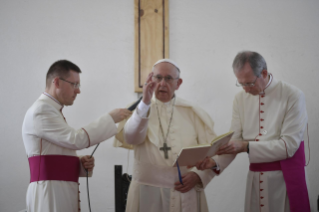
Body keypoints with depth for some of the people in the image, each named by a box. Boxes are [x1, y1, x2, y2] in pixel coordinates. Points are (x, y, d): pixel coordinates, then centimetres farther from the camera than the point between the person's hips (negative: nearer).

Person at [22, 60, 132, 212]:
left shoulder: (53, 111, 20)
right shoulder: (41, 110, -11)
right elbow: (76, 140, -19)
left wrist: (82, 163, 5)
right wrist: (110, 119, -12)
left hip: (63, 192, 9)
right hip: (49, 192, -9)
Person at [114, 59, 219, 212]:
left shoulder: (193, 113, 7)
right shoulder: (139, 109, 2)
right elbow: (131, 137, -18)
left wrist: (198, 175, -12)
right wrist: (145, 103, -28)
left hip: (186, 194, 2)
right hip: (148, 193, -1)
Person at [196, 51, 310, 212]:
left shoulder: (292, 96, -11)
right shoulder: (240, 98, 4)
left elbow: (289, 145, -16)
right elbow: (235, 140, 1)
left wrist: (246, 147, -21)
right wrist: (216, 162, -17)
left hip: (285, 175, -4)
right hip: (255, 175, 4)